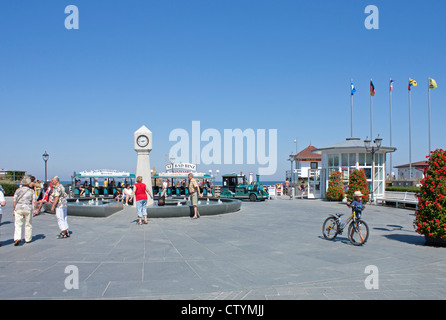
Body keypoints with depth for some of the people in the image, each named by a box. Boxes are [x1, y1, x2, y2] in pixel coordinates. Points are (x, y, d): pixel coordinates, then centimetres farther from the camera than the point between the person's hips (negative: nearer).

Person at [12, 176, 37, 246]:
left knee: (18, 224, 1)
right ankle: (28, 239, 17)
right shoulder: (31, 191, 1)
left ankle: (17, 238, -16)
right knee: (28, 224, 11)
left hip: (18, 208, 0)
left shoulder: (18, 190, 3)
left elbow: (14, 201, 0)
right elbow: (34, 201, -5)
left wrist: (13, 209, 8)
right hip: (28, 209, 0)